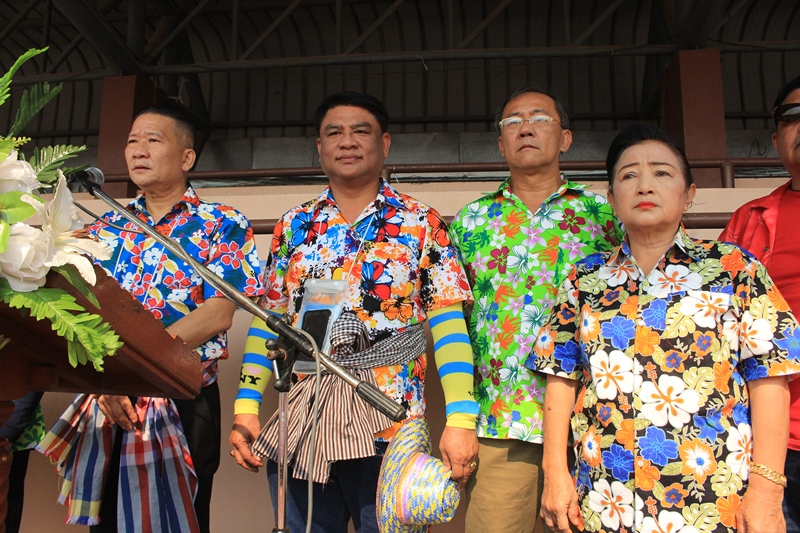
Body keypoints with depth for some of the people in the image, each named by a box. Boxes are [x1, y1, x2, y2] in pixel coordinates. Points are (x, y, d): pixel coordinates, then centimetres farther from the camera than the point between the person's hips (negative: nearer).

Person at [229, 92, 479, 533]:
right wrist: (245, 408, 0)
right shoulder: (293, 227, 10)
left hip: (389, 429, -2)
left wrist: (460, 419, -14)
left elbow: (448, 324, -4)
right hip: (298, 428, 3)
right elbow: (267, 322, 9)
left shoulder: (421, 224, 2)